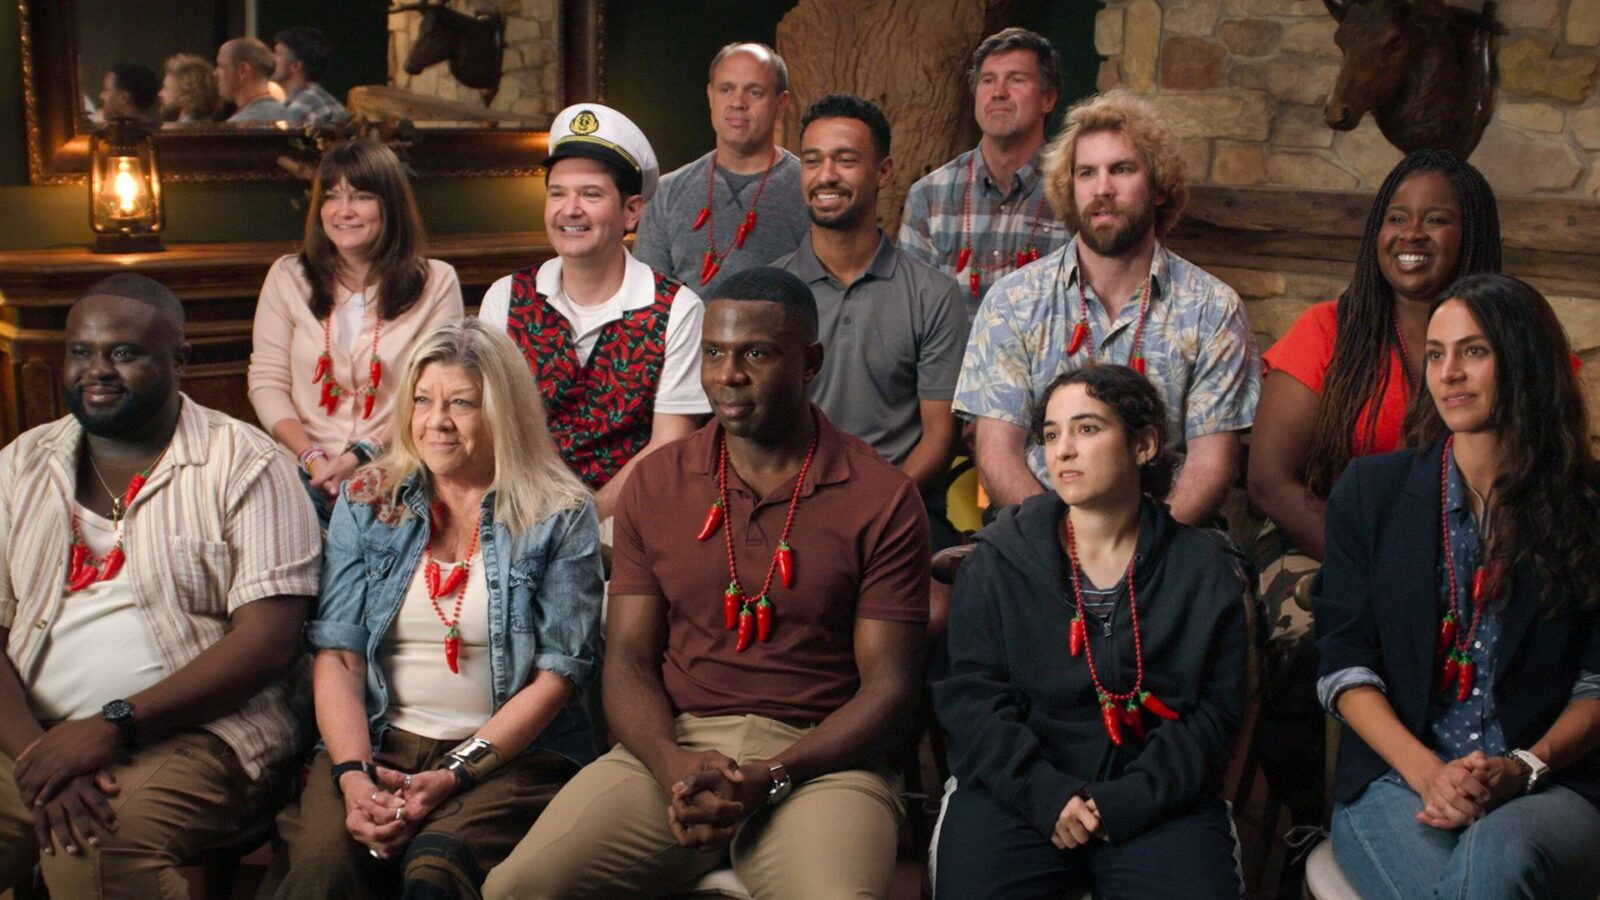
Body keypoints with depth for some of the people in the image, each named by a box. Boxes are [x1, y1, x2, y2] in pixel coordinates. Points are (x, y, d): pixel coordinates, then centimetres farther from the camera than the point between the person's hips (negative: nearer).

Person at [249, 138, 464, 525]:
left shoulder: (436, 283, 5)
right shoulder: (287, 277, 11)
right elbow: (267, 381, 7)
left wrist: (362, 456, -13)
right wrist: (312, 458, -9)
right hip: (304, 470, 2)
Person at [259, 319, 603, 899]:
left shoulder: (559, 517, 2)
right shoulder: (366, 502, 11)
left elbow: (559, 672, -4)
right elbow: (337, 656, 4)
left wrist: (452, 775, -14)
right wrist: (353, 775, -13)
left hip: (511, 750, -2)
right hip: (378, 742, 2)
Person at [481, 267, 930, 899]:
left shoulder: (881, 500, 1)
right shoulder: (656, 484, 11)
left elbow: (890, 688, -2)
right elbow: (628, 658, 8)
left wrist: (770, 777, -15)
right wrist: (673, 765, -12)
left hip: (816, 760, -2)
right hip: (671, 748, 3)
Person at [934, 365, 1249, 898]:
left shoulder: (1206, 571, 7)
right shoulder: (998, 560, 7)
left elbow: (1214, 711, 3)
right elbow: (969, 695, 0)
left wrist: (1128, 801, -12)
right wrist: (1045, 793, -14)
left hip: (1156, 800, 1)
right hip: (1018, 787, 0)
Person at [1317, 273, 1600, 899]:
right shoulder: (1370, 490, 8)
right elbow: (1343, 664, 2)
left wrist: (1522, 768, -12)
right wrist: (1426, 772, -13)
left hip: (1547, 787, 0)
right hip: (1395, 779, 0)